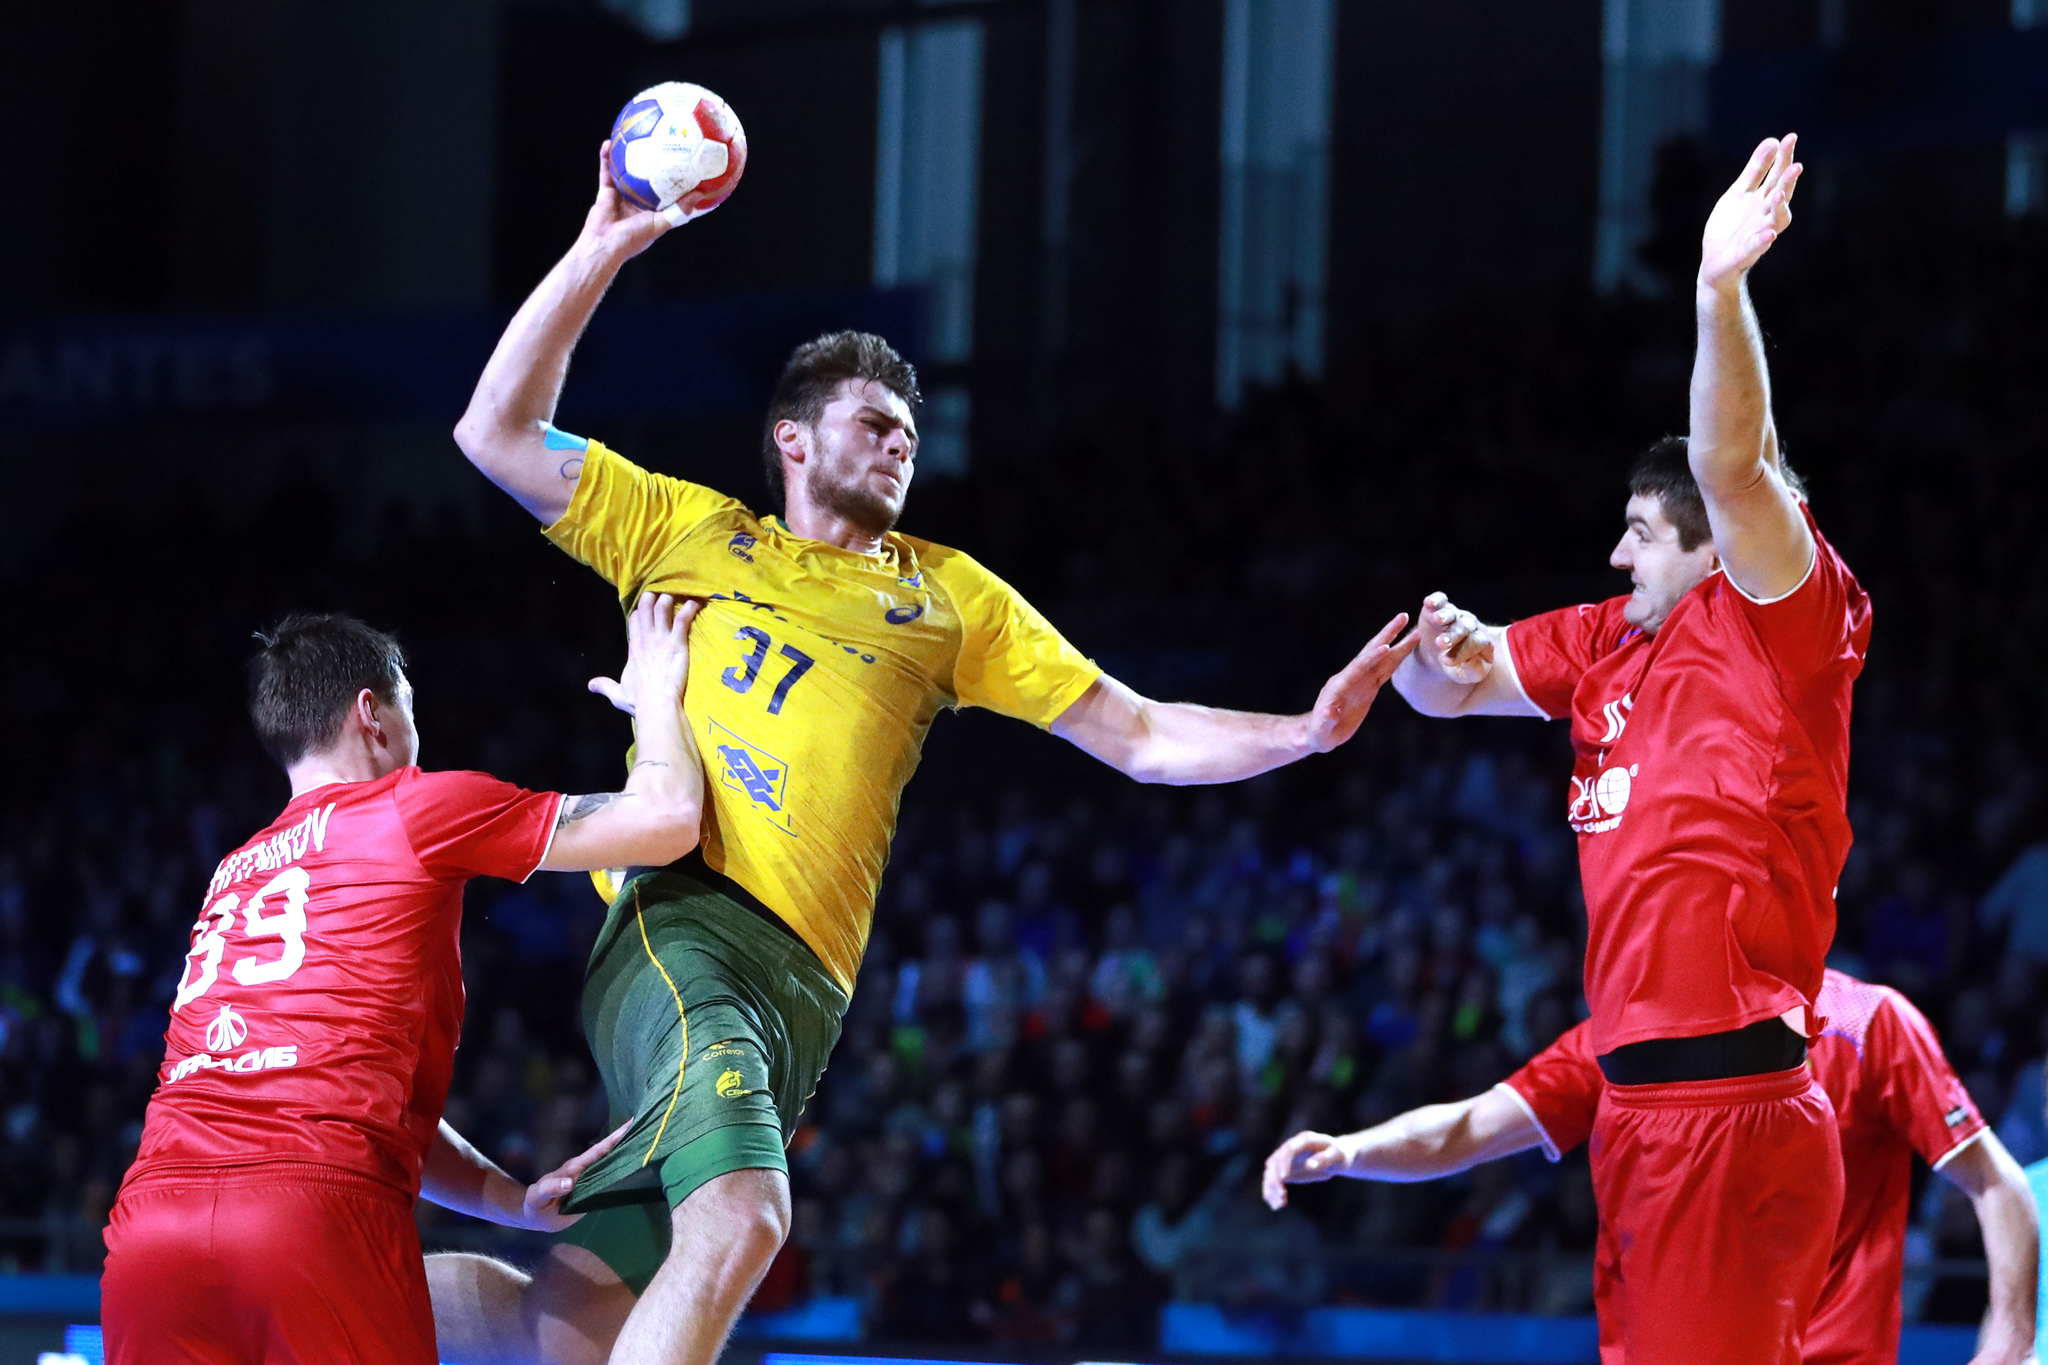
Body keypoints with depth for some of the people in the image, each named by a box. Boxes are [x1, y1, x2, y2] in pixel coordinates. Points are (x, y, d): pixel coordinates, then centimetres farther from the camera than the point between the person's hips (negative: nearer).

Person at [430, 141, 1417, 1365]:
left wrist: (1307, 733, 8)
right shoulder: (693, 532, 18)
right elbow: (499, 434, 14)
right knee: (739, 1223, -31)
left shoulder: (950, 596, 25)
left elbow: (1142, 738, 23)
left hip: (805, 988, 4)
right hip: (685, 928, -4)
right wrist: (600, 252, 7)